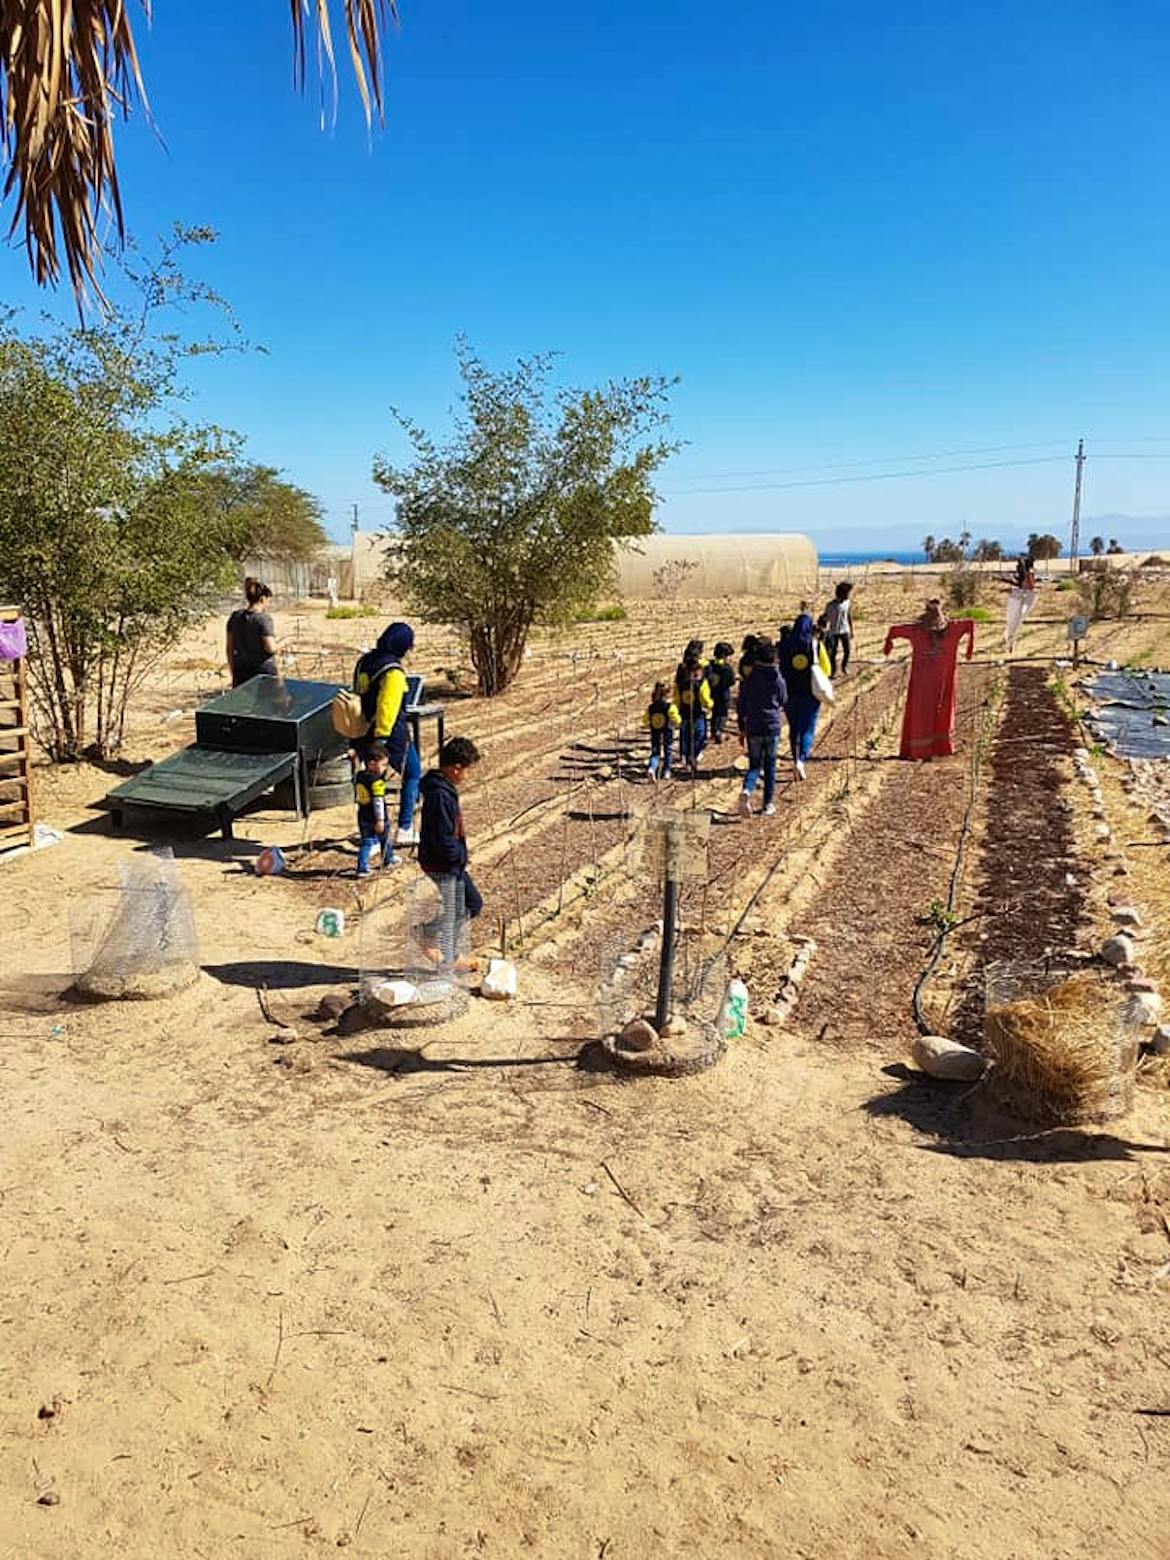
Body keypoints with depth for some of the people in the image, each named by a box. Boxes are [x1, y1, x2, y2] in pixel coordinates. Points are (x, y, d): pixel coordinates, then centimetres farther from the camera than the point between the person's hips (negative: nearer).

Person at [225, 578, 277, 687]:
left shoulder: (235, 617, 7)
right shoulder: (263, 619, -12)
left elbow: (230, 649, 10)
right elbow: (270, 648, -19)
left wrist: (233, 673, 17)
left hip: (241, 672, 5)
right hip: (264, 672, -5)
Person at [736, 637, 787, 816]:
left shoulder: (748, 680, -3)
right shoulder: (778, 680, -6)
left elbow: (740, 706, 2)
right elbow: (783, 701, 10)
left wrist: (742, 729, 12)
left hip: (753, 729, 1)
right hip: (772, 728, -1)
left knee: (754, 764, 10)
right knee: (770, 766, 11)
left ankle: (747, 790, -19)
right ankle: (768, 804, 14)